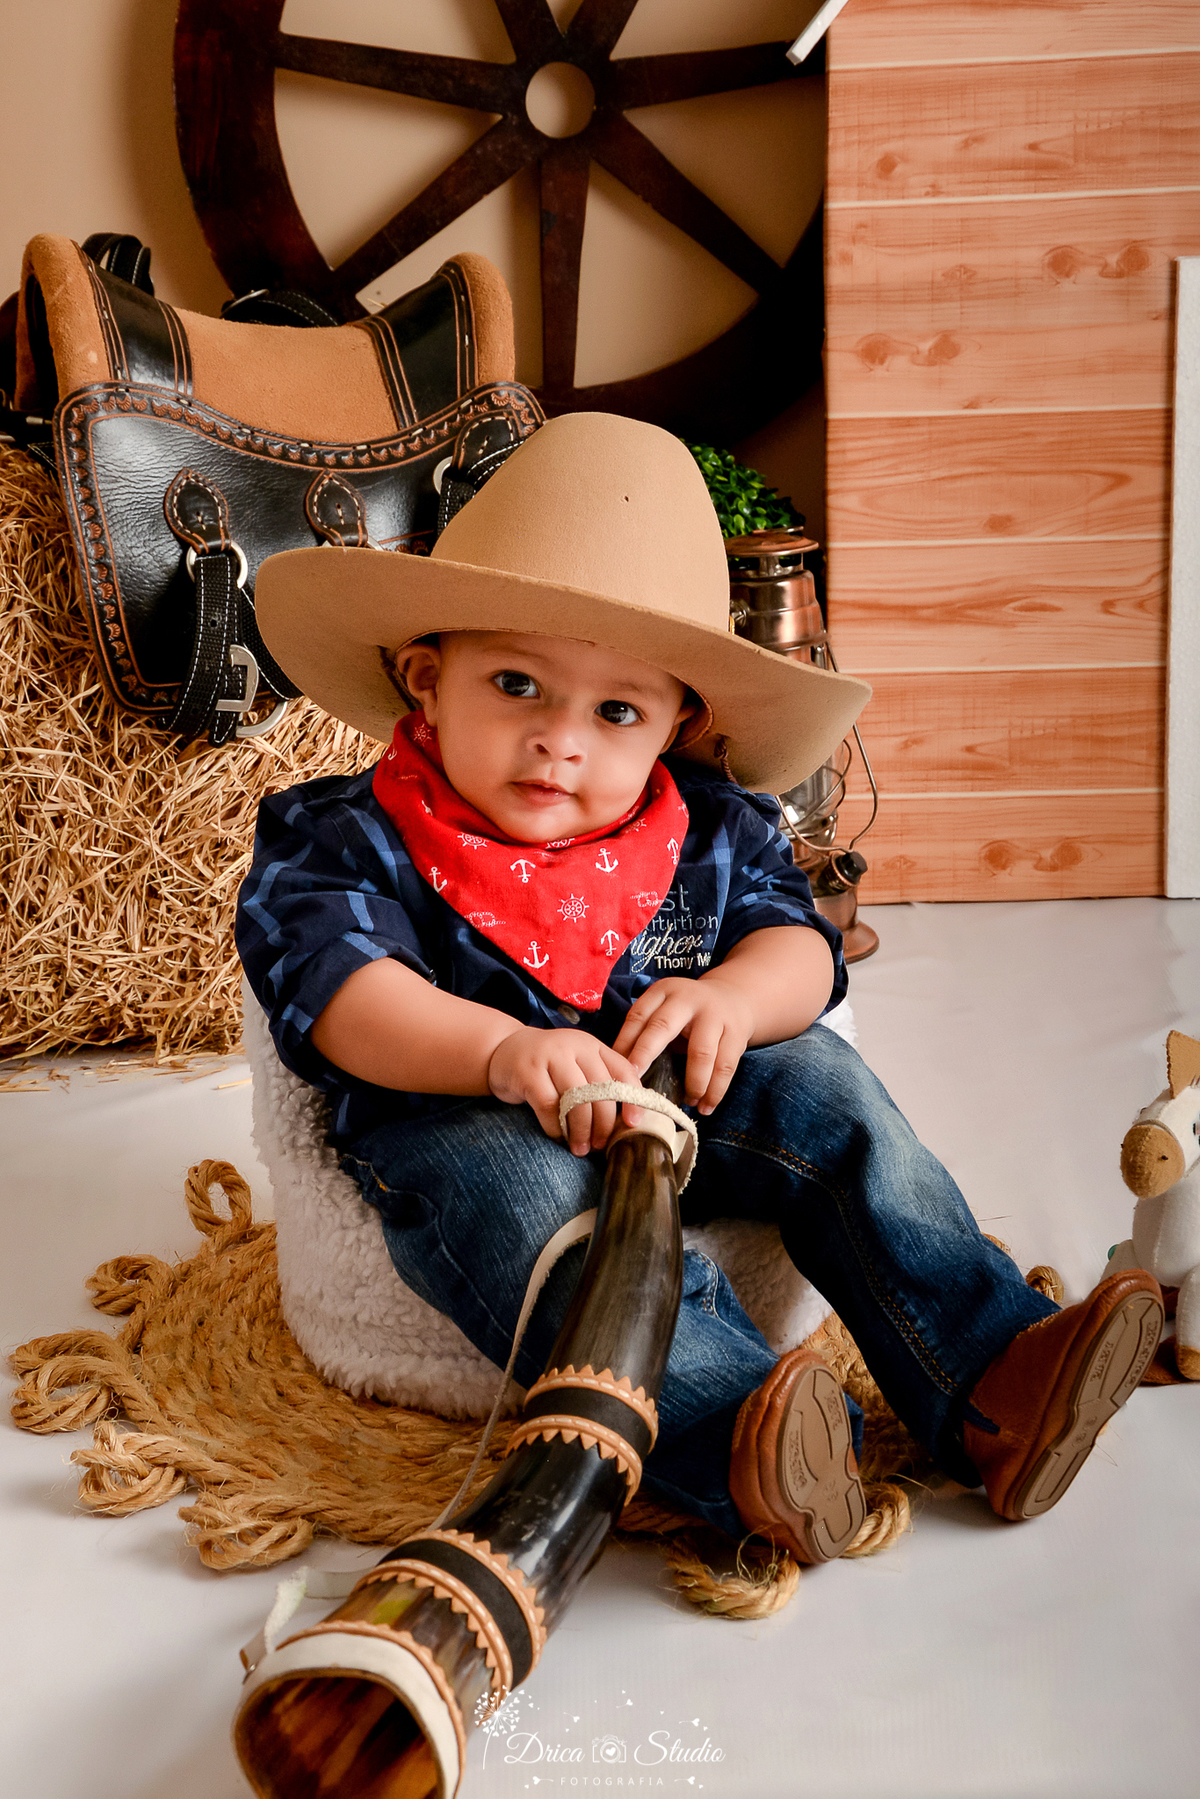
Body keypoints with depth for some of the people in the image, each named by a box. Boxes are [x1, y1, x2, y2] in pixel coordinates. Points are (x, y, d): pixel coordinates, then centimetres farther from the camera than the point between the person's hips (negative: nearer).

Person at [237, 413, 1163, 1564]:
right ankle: (732, 1434, -50)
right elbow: (340, 987, -23)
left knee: (820, 1092, -17)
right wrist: (499, 1049, -41)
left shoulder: (707, 832, 1)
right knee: (518, 1192, -36)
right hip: (459, 1118, -3)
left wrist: (734, 998, -26)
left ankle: (986, 1383, -20)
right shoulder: (352, 841, -10)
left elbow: (796, 938, -1)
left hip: (682, 1105, 4)